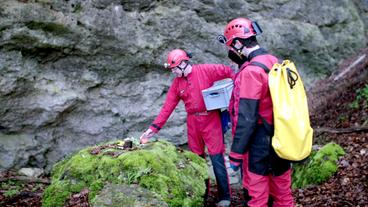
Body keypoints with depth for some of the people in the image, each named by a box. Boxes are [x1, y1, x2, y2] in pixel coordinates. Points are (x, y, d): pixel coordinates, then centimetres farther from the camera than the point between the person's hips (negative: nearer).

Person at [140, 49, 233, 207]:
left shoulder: (205, 70, -7)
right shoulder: (177, 83, 6)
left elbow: (228, 72, -5)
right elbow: (168, 106, 4)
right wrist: (154, 127, -1)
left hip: (211, 119, -5)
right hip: (192, 122, 5)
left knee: (216, 158, -4)